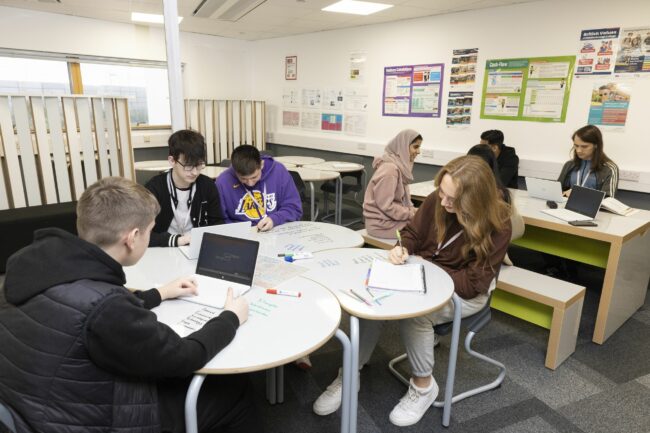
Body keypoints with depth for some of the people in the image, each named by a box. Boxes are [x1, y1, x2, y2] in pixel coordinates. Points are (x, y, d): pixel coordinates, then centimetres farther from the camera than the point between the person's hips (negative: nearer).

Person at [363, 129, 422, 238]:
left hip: (391, 218, 9)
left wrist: (413, 210, -3)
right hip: (382, 223, -9)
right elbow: (386, 205, -23)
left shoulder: (401, 165, 7)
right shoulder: (390, 169, -22)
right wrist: (412, 214, -15)